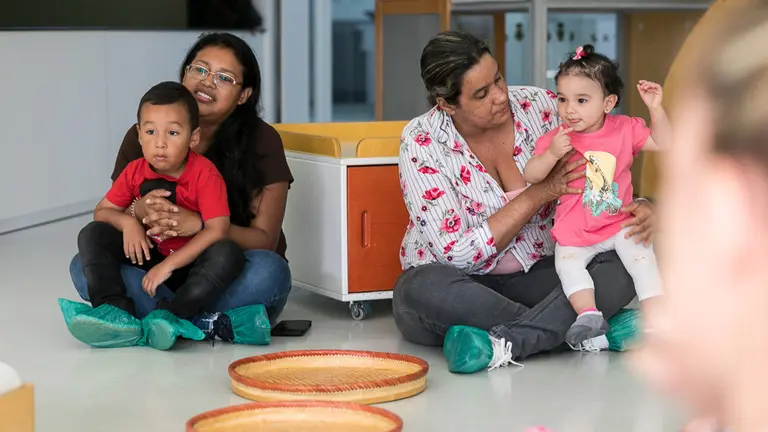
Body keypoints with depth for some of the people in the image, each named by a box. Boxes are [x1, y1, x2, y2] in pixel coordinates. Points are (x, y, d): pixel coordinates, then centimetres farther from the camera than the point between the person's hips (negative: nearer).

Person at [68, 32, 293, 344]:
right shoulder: (143, 136, 1)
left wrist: (199, 224, -26)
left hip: (230, 280, -2)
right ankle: (210, 323, -29)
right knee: (84, 266, -23)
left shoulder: (262, 142, -5)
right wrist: (138, 212, -22)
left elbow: (265, 239, -8)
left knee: (267, 270, -35)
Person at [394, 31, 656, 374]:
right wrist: (539, 193, -22)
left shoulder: (540, 107, -8)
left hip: (534, 275, 3)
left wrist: (637, 207, -19)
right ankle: (563, 328, -26)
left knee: (619, 269, -23)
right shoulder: (422, 142, -16)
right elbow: (456, 253, -22)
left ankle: (500, 345, -36)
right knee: (422, 288, -38)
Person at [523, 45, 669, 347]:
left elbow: (661, 143, 2)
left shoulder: (624, 129, -2)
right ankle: (589, 314, -23)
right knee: (567, 264, -22)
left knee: (642, 257, -16)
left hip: (619, 224, 0)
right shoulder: (556, 138, -5)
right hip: (575, 232, 0)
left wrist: (656, 108, -10)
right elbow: (530, 176, -9)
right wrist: (551, 154, -27)